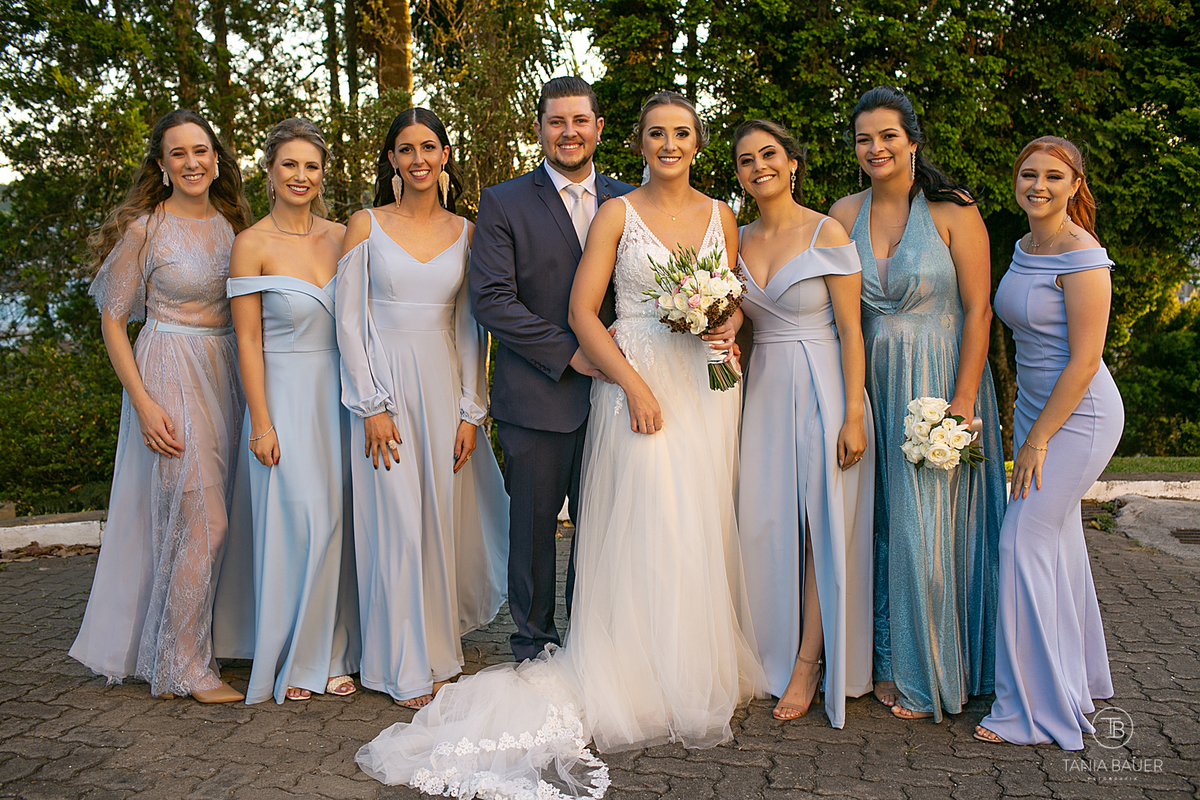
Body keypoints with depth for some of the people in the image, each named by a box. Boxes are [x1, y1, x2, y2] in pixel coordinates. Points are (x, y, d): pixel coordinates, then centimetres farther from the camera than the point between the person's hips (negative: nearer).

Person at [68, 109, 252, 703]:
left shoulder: (229, 224, 9)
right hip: (168, 374, -6)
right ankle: (185, 667, 7)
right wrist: (143, 403, -15)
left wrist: (248, 387, 9)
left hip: (224, 374, 6)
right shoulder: (143, 229, -8)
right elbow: (112, 320, -7)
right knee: (200, 520, -7)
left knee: (203, 519, 11)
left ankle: (166, 649, 27)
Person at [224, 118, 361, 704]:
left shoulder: (341, 236, 6)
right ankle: (290, 661, 13)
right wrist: (261, 423, -11)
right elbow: (248, 340, -8)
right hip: (284, 396, -4)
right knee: (296, 523, -3)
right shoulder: (252, 244, -6)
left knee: (336, 522, 8)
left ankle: (331, 654, 20)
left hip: (339, 394, 4)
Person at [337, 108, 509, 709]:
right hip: (385, 385, -2)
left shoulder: (464, 232, 7)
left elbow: (471, 328, 7)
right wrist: (373, 407, -10)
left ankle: (440, 645, 29)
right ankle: (407, 669, 12)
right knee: (398, 522, -1)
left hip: (446, 388, 3)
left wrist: (471, 411, 0)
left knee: (445, 518, 8)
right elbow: (350, 321, -3)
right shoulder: (366, 226, 0)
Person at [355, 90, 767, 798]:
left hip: (709, 387, 4)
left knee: (703, 533, 6)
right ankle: (646, 687, 8)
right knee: (644, 532, -5)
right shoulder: (617, 213, 1)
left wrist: (729, 329, -5)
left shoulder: (721, 216, 12)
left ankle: (705, 679, 21)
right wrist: (634, 384, -13)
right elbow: (583, 312, -5)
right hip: (637, 383, -3)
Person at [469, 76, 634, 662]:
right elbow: (491, 300, -8)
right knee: (533, 527, 7)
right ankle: (533, 647, 24)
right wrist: (569, 352, -13)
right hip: (537, 396, -2)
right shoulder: (503, 203, 1)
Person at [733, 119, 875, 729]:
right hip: (763, 390, 5)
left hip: (822, 389, -5)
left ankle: (809, 665, 11)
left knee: (823, 523, 0)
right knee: (765, 521, 5)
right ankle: (774, 654, 20)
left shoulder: (828, 234, -7)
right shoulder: (739, 241, 10)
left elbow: (850, 330, -10)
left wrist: (853, 416, -15)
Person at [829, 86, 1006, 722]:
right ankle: (888, 662, 24)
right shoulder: (844, 214, 4)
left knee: (927, 525, 0)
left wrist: (963, 399, -15)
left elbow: (978, 310, -9)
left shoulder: (953, 211, -8)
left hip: (940, 382, -4)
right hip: (870, 383, 4)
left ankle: (927, 675, 16)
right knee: (880, 522, 9)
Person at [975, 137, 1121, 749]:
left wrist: (1037, 440, -16)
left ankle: (1038, 708, 3)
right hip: (1037, 409, 9)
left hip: (1078, 416, -9)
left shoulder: (1082, 257, -19)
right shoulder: (1024, 247, 8)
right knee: (1057, 539, 16)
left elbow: (1084, 362, -20)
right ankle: (1078, 677, 33)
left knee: (1025, 541, -8)